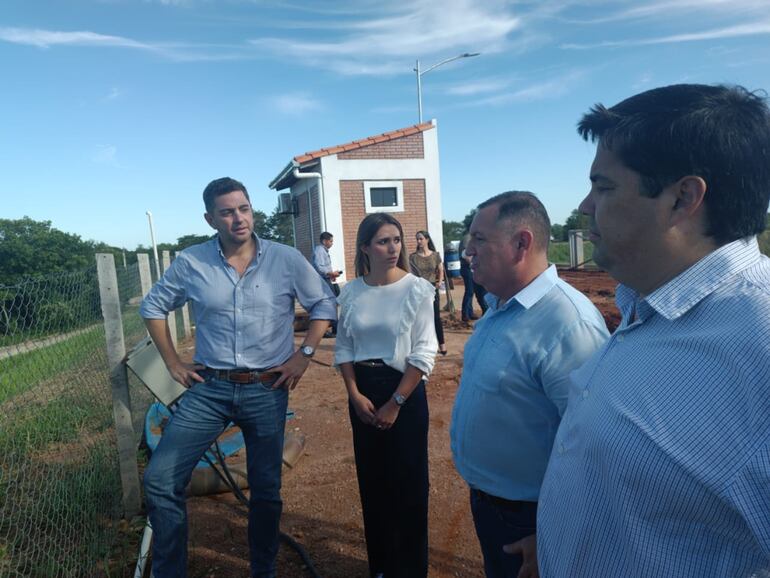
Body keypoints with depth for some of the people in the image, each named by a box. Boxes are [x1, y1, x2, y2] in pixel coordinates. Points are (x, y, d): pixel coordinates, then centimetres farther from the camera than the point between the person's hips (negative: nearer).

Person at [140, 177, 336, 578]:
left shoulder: (286, 259, -6)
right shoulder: (190, 262, -3)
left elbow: (324, 304, 4)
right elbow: (152, 307, 11)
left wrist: (304, 354, -5)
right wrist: (172, 362, 5)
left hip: (267, 390, -1)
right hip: (208, 388, 1)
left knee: (266, 490, 12)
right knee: (160, 480, -2)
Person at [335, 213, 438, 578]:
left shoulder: (417, 289, -12)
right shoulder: (351, 293, -2)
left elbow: (423, 355, -13)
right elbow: (343, 348, 5)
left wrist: (395, 404, -12)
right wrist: (355, 394, -5)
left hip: (405, 390, -3)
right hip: (362, 392, 4)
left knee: (408, 482, 8)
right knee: (371, 479, 16)